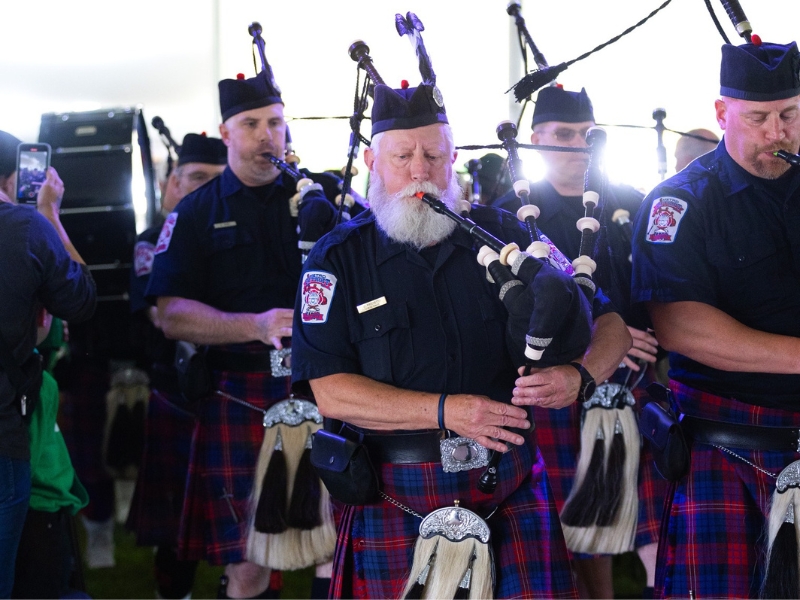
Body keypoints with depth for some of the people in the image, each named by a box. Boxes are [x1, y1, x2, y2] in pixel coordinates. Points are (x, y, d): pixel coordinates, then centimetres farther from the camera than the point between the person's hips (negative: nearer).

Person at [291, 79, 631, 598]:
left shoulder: (503, 235, 6)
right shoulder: (339, 259, 1)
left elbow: (607, 321, 7)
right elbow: (329, 391, -9)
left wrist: (578, 376, -16)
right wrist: (445, 411, -17)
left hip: (512, 491, 2)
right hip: (398, 502, -1)